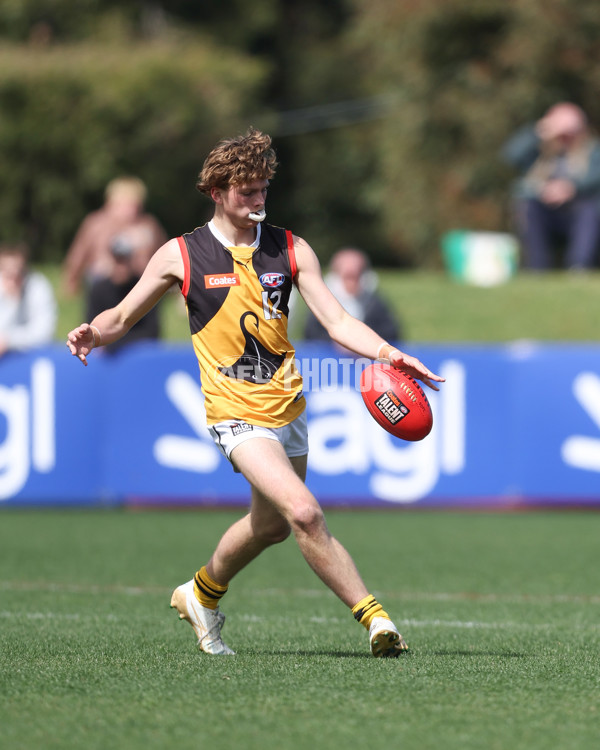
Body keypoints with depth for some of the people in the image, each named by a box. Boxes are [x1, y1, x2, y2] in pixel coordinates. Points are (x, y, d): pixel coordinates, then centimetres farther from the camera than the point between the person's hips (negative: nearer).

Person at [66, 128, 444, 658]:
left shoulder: (291, 250, 3)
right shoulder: (180, 255, -3)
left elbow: (337, 321, -3)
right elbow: (123, 317, 7)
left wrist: (389, 354, -20)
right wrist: (93, 333, -16)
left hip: (288, 408, 5)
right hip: (238, 415, -5)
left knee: (273, 523, 18)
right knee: (304, 512, -22)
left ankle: (203, 595, 45)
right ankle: (374, 618, -19)